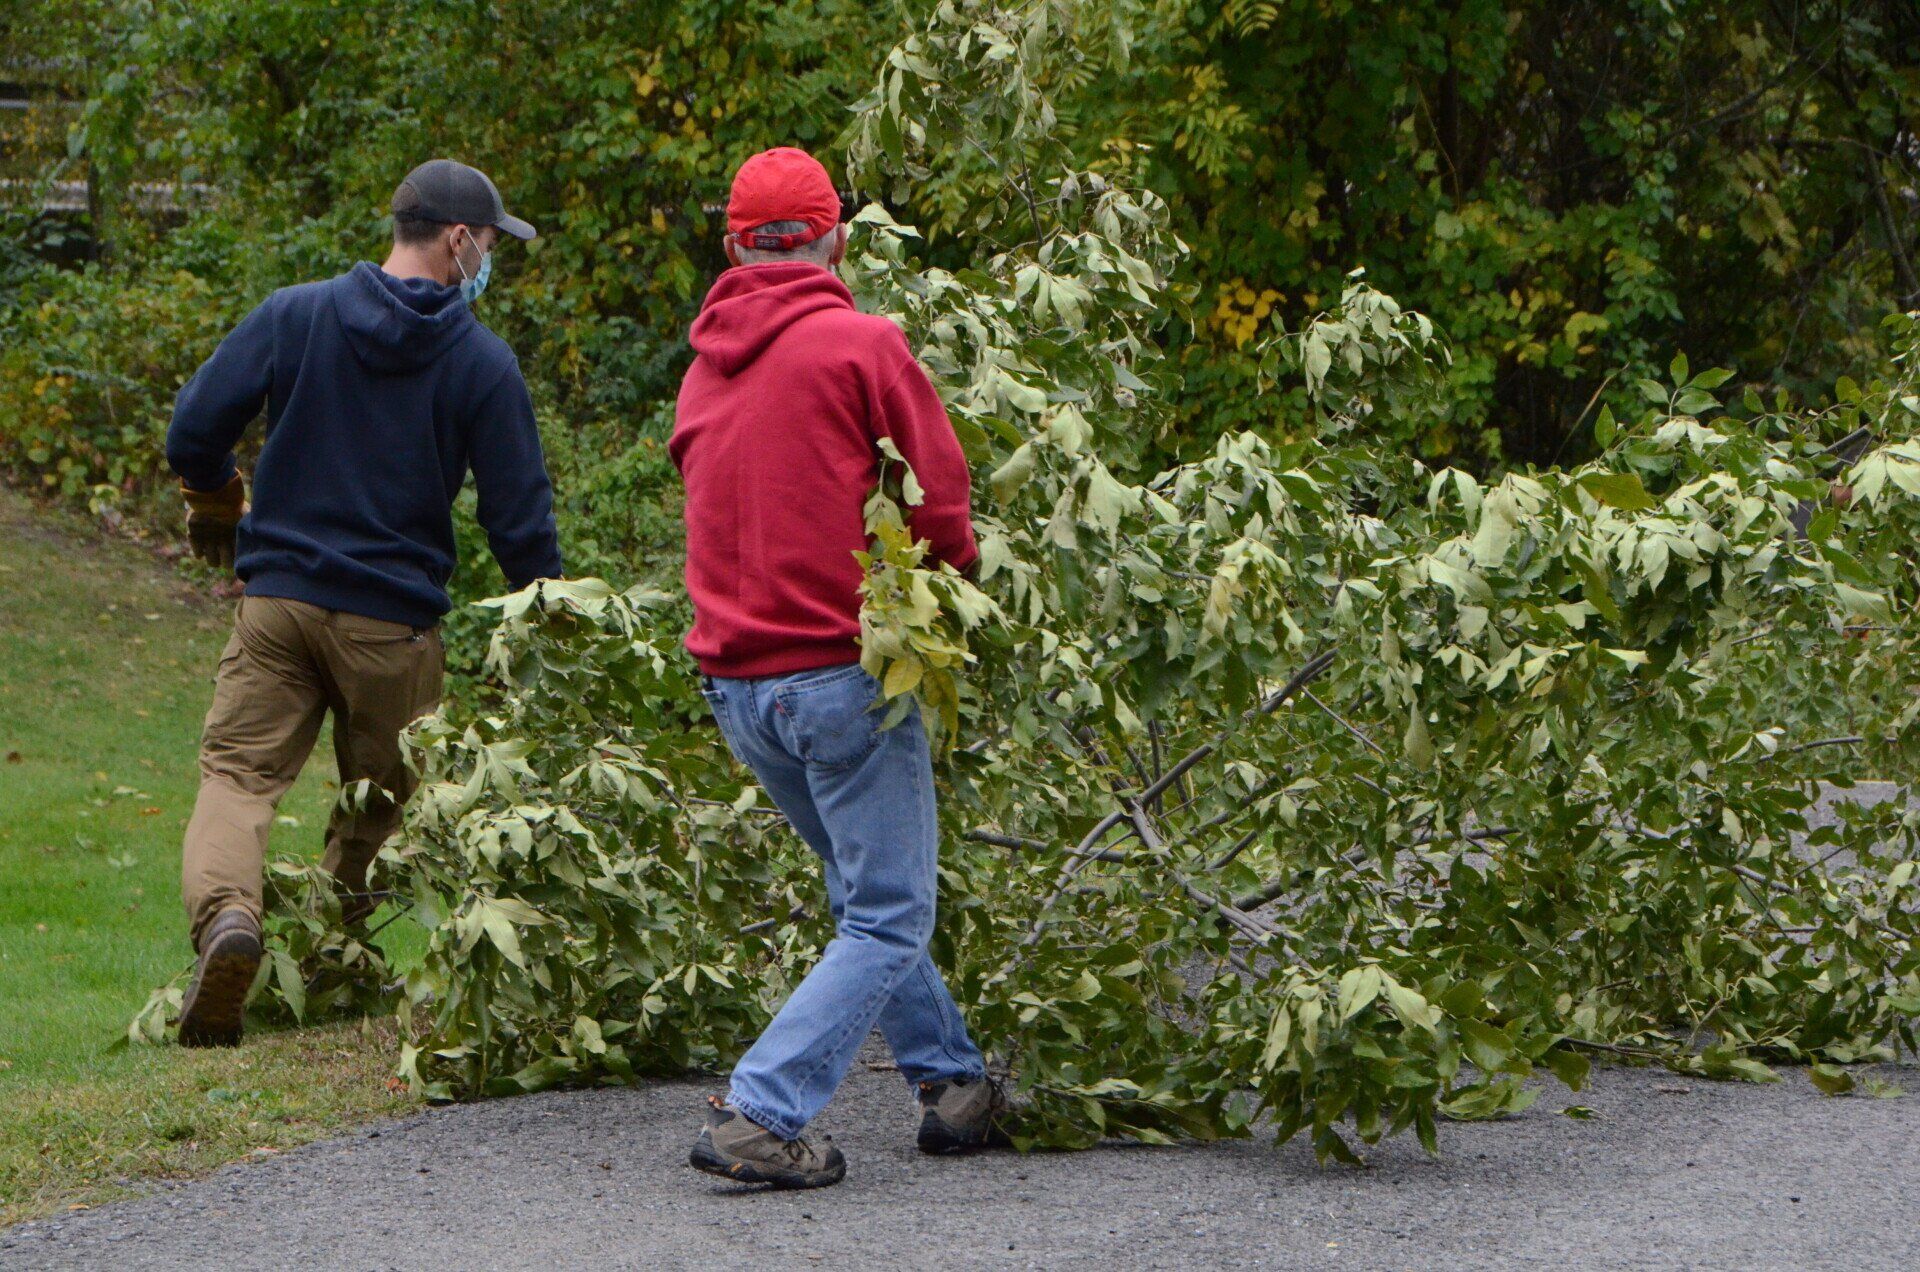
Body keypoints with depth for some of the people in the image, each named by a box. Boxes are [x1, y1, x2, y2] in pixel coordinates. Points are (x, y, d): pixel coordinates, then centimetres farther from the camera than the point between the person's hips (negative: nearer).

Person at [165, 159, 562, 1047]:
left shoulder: (293, 317, 2)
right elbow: (520, 520, -2)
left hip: (277, 598, 1)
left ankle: (225, 915, -28)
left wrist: (218, 510, 21)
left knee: (237, 774, -2)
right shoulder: (483, 364, -3)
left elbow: (193, 433, 0)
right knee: (379, 797, 16)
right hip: (394, 622, -1)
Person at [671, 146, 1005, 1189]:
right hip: (840, 666, -7)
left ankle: (953, 1083, 26)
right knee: (888, 919, -2)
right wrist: (948, 594, 9)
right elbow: (940, 505, -9)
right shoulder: (861, 344, -8)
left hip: (734, 683, 7)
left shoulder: (706, 365, 12)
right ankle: (758, 1114, -14)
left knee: (866, 889, 23)